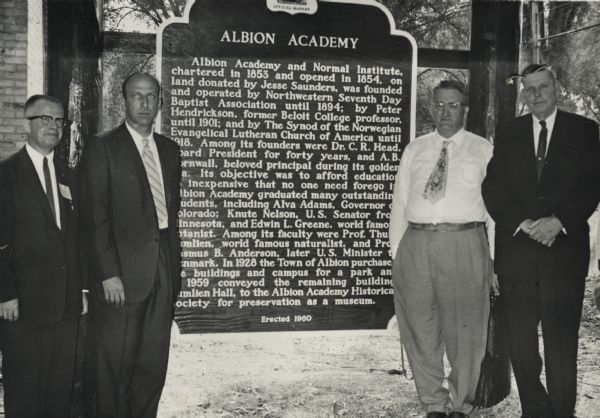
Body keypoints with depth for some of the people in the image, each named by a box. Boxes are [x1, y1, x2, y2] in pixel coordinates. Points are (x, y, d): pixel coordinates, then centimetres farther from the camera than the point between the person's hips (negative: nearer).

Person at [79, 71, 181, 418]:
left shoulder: (170, 150, 13)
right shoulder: (103, 148, -4)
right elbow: (96, 217, -9)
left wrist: (175, 265, 9)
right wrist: (108, 274, -15)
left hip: (164, 269, 5)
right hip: (123, 271, -5)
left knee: (154, 364, 12)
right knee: (116, 366, 3)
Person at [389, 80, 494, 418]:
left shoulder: (484, 150, 9)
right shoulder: (414, 150, 15)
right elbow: (399, 203, 13)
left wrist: (493, 258, -2)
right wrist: (397, 252, 6)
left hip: (465, 243, -2)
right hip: (416, 243, 3)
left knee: (465, 330, 4)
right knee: (420, 330, 7)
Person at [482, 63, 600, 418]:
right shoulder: (507, 133, 12)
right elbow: (493, 189, 4)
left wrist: (559, 222, -13)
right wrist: (522, 223, -9)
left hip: (565, 249, -2)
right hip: (516, 251, 2)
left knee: (562, 342, 1)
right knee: (520, 343, 6)